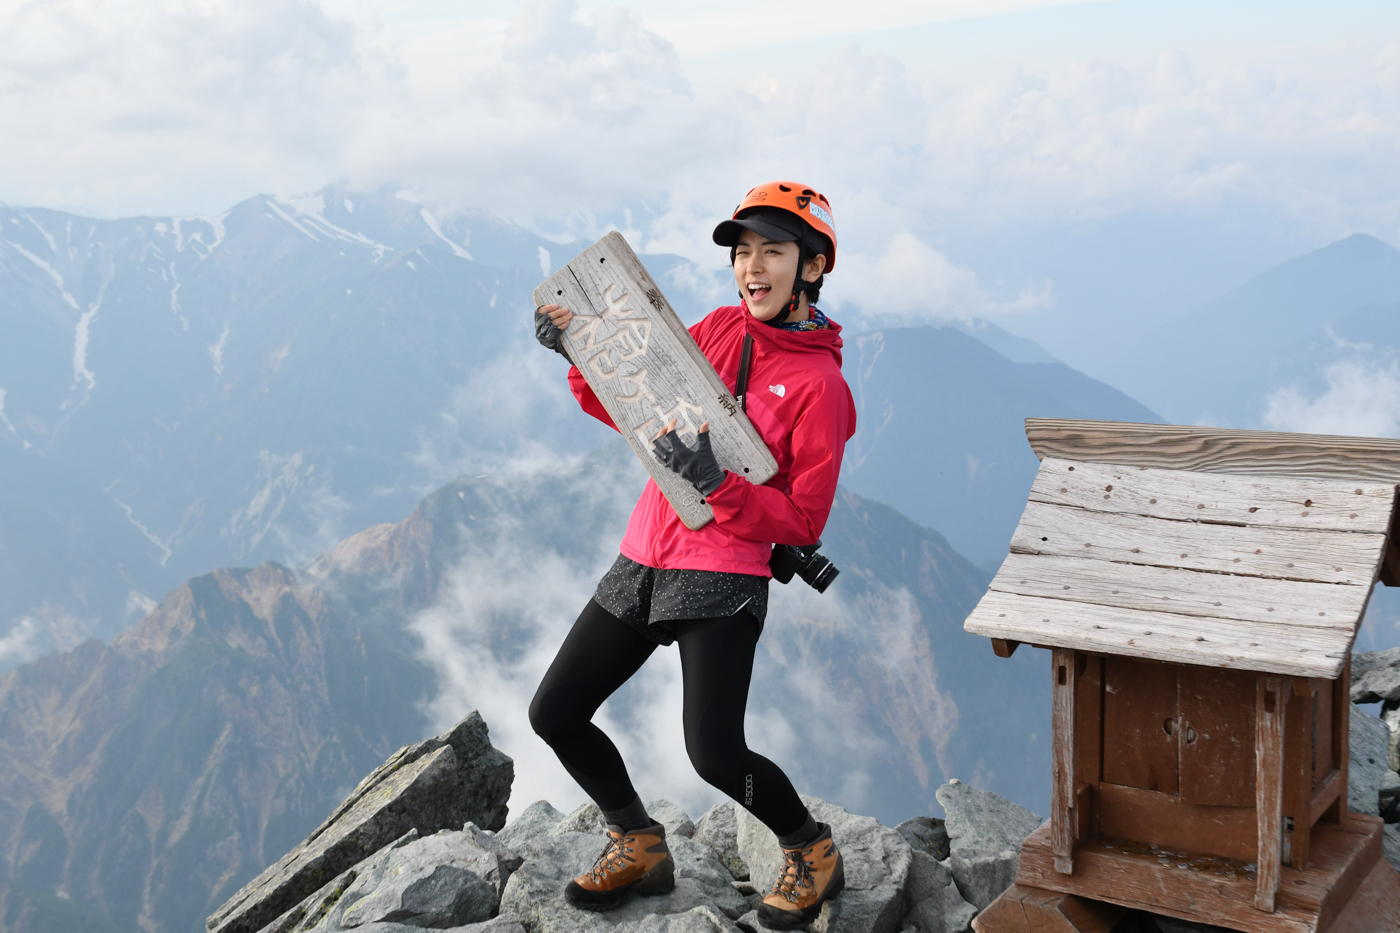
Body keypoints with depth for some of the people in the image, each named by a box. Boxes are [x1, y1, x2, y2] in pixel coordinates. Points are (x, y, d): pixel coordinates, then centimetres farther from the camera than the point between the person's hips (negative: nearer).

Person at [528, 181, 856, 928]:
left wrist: (714, 481, -25)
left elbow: (802, 522, -12)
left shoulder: (819, 385, -8)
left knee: (714, 755, -16)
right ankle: (639, 845, 28)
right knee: (553, 713, 6)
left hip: (722, 578, -6)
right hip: (642, 560, 7)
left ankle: (813, 852, 16)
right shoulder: (719, 329, 9)